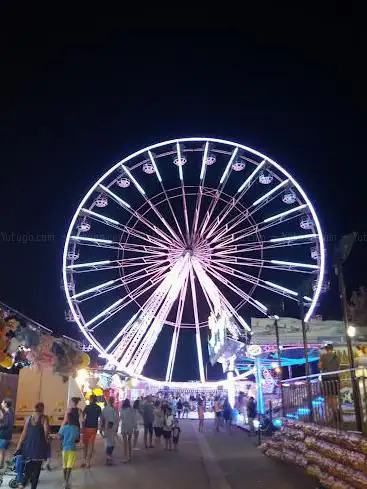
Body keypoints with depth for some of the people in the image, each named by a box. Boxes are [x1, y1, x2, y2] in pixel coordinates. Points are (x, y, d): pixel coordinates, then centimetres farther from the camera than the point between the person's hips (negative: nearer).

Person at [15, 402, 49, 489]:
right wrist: (45, 439, 3)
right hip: (39, 445, -4)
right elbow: (46, 430, -16)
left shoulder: (29, 418, 8)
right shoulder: (44, 418, -5)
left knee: (29, 466, 16)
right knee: (36, 468, 5)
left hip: (29, 445, 4)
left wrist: (19, 446, 11)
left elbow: (24, 433, 7)